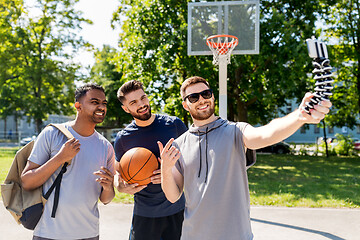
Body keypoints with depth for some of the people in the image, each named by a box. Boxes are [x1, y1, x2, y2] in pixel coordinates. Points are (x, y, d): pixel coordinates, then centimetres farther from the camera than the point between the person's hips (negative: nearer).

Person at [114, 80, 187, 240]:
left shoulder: (174, 124, -4)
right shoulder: (122, 139, -3)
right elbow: (118, 172, 9)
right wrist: (120, 187, -14)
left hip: (177, 209, 1)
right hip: (144, 213, 0)